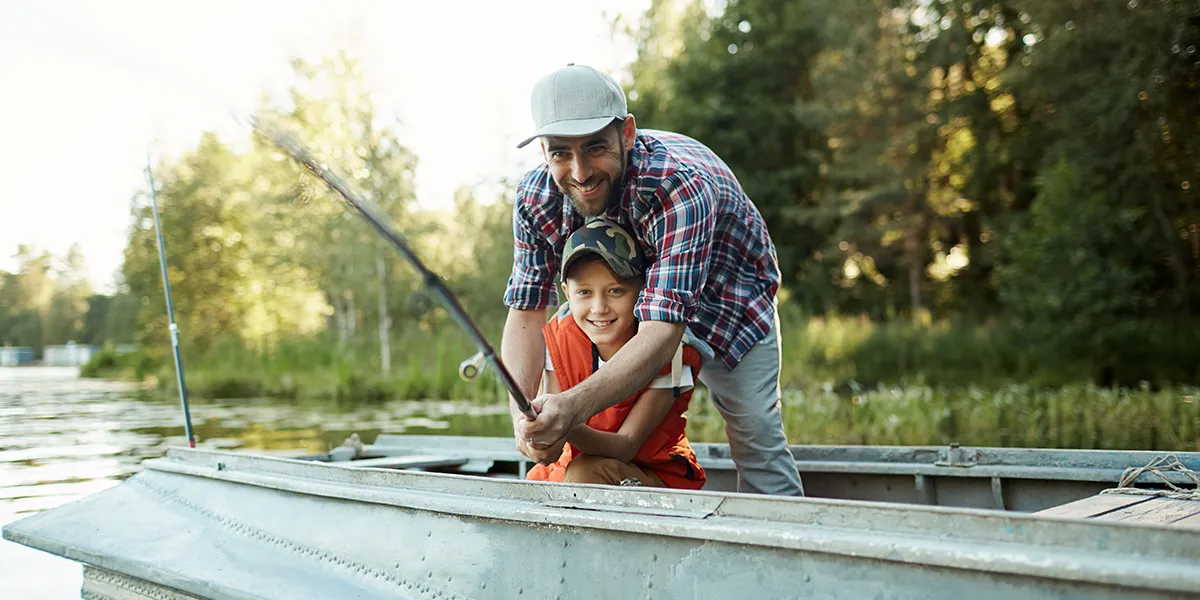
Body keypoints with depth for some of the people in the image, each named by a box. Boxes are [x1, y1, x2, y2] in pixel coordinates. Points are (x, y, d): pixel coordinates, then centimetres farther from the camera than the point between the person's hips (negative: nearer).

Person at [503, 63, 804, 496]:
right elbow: (526, 312, -24)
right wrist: (523, 417, -42)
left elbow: (663, 332, -49)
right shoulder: (535, 196, -26)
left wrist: (574, 405, -64)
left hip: (728, 302, -4)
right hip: (627, 311, 4)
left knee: (756, 437, -4)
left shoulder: (682, 186, -43)